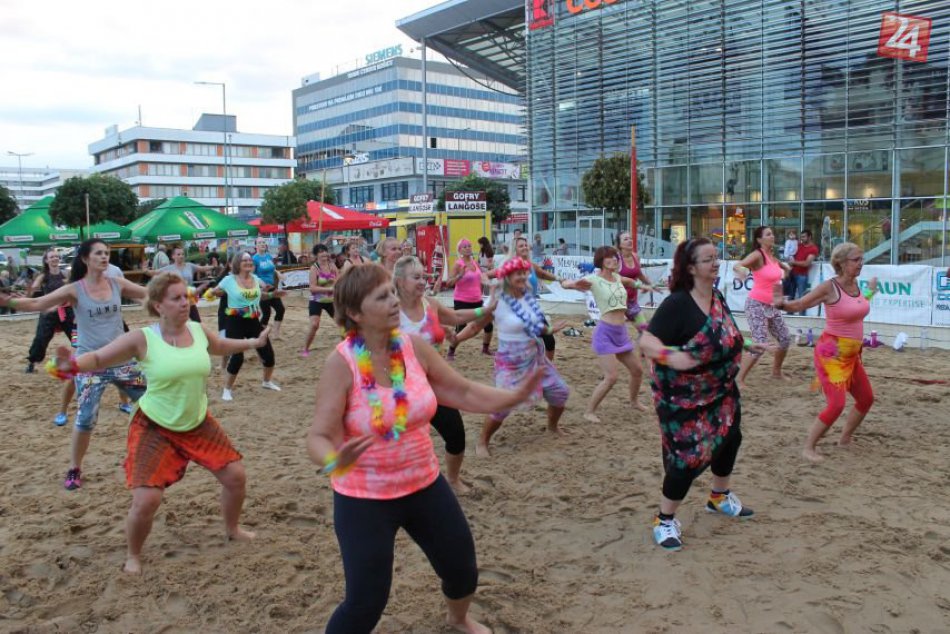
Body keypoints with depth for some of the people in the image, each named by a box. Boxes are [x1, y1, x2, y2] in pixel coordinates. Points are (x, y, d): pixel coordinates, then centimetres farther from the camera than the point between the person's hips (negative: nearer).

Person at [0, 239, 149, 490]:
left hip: (121, 359, 3)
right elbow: (37, 303, -14)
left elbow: (149, 294, 10)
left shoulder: (117, 283, 1)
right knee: (86, 418, -3)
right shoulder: (74, 290, -8)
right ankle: (74, 469, 17)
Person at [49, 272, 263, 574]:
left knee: (235, 475, 8)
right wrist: (71, 365, -33)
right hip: (154, 428, -5)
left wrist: (252, 342, 19)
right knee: (146, 500, -11)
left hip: (199, 424, 5)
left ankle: (232, 529, 37)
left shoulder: (198, 331, -5)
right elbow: (98, 358, -13)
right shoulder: (142, 339, -18)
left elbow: (220, 345, 19)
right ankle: (133, 557, 20)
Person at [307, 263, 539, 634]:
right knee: (366, 602, -2)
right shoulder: (341, 364, -21)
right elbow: (319, 437, -23)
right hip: (364, 498, -5)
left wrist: (515, 396, -12)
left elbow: (464, 393, 0)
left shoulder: (414, 347, -8)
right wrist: (334, 461, -45)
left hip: (424, 485, 5)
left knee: (462, 569, 19)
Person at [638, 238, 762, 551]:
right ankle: (665, 521, 12)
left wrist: (746, 344, 16)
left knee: (728, 438, 22)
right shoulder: (677, 303, -24)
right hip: (683, 398, -9)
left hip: (721, 392, 9)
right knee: (687, 455, -7)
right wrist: (671, 356, -46)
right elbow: (647, 340, -29)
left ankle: (720, 496, 48)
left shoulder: (717, 298, 2)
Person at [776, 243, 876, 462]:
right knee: (836, 405, -16)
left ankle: (844, 440, 38)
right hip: (831, 354, -8)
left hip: (852, 355, 8)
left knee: (866, 398, 18)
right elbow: (799, 304, -15)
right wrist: (782, 304, -33)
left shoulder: (855, 284, 5)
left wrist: (870, 290, 31)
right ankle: (808, 448, 1)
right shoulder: (829, 287, -16)